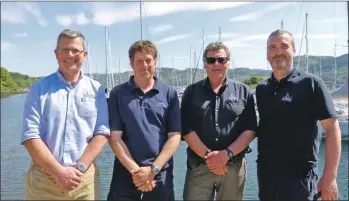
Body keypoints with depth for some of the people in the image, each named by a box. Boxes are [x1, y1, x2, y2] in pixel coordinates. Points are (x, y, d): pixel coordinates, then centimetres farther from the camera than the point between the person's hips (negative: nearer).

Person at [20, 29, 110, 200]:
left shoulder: (96, 89, 3)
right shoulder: (39, 88, 0)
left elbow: (102, 132, -2)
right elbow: (30, 135, -7)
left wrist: (79, 168, -12)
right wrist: (58, 172, -14)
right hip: (43, 179, -1)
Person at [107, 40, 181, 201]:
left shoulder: (169, 94, 1)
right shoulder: (117, 94, 0)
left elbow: (174, 136, -2)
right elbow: (114, 137, -3)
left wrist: (153, 168, -10)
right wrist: (135, 170, -10)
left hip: (161, 174, 1)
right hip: (125, 173, 0)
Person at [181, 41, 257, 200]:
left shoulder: (243, 91, 5)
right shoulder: (192, 92, 5)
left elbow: (250, 129, -1)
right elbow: (186, 129, -3)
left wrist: (227, 153, -12)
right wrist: (207, 155, -12)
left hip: (234, 166, 1)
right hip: (199, 165, 0)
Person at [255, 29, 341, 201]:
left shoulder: (310, 83, -7)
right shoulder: (261, 89, 6)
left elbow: (332, 129, -9)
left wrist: (329, 177, -14)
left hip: (299, 176, -4)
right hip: (265, 174, 5)